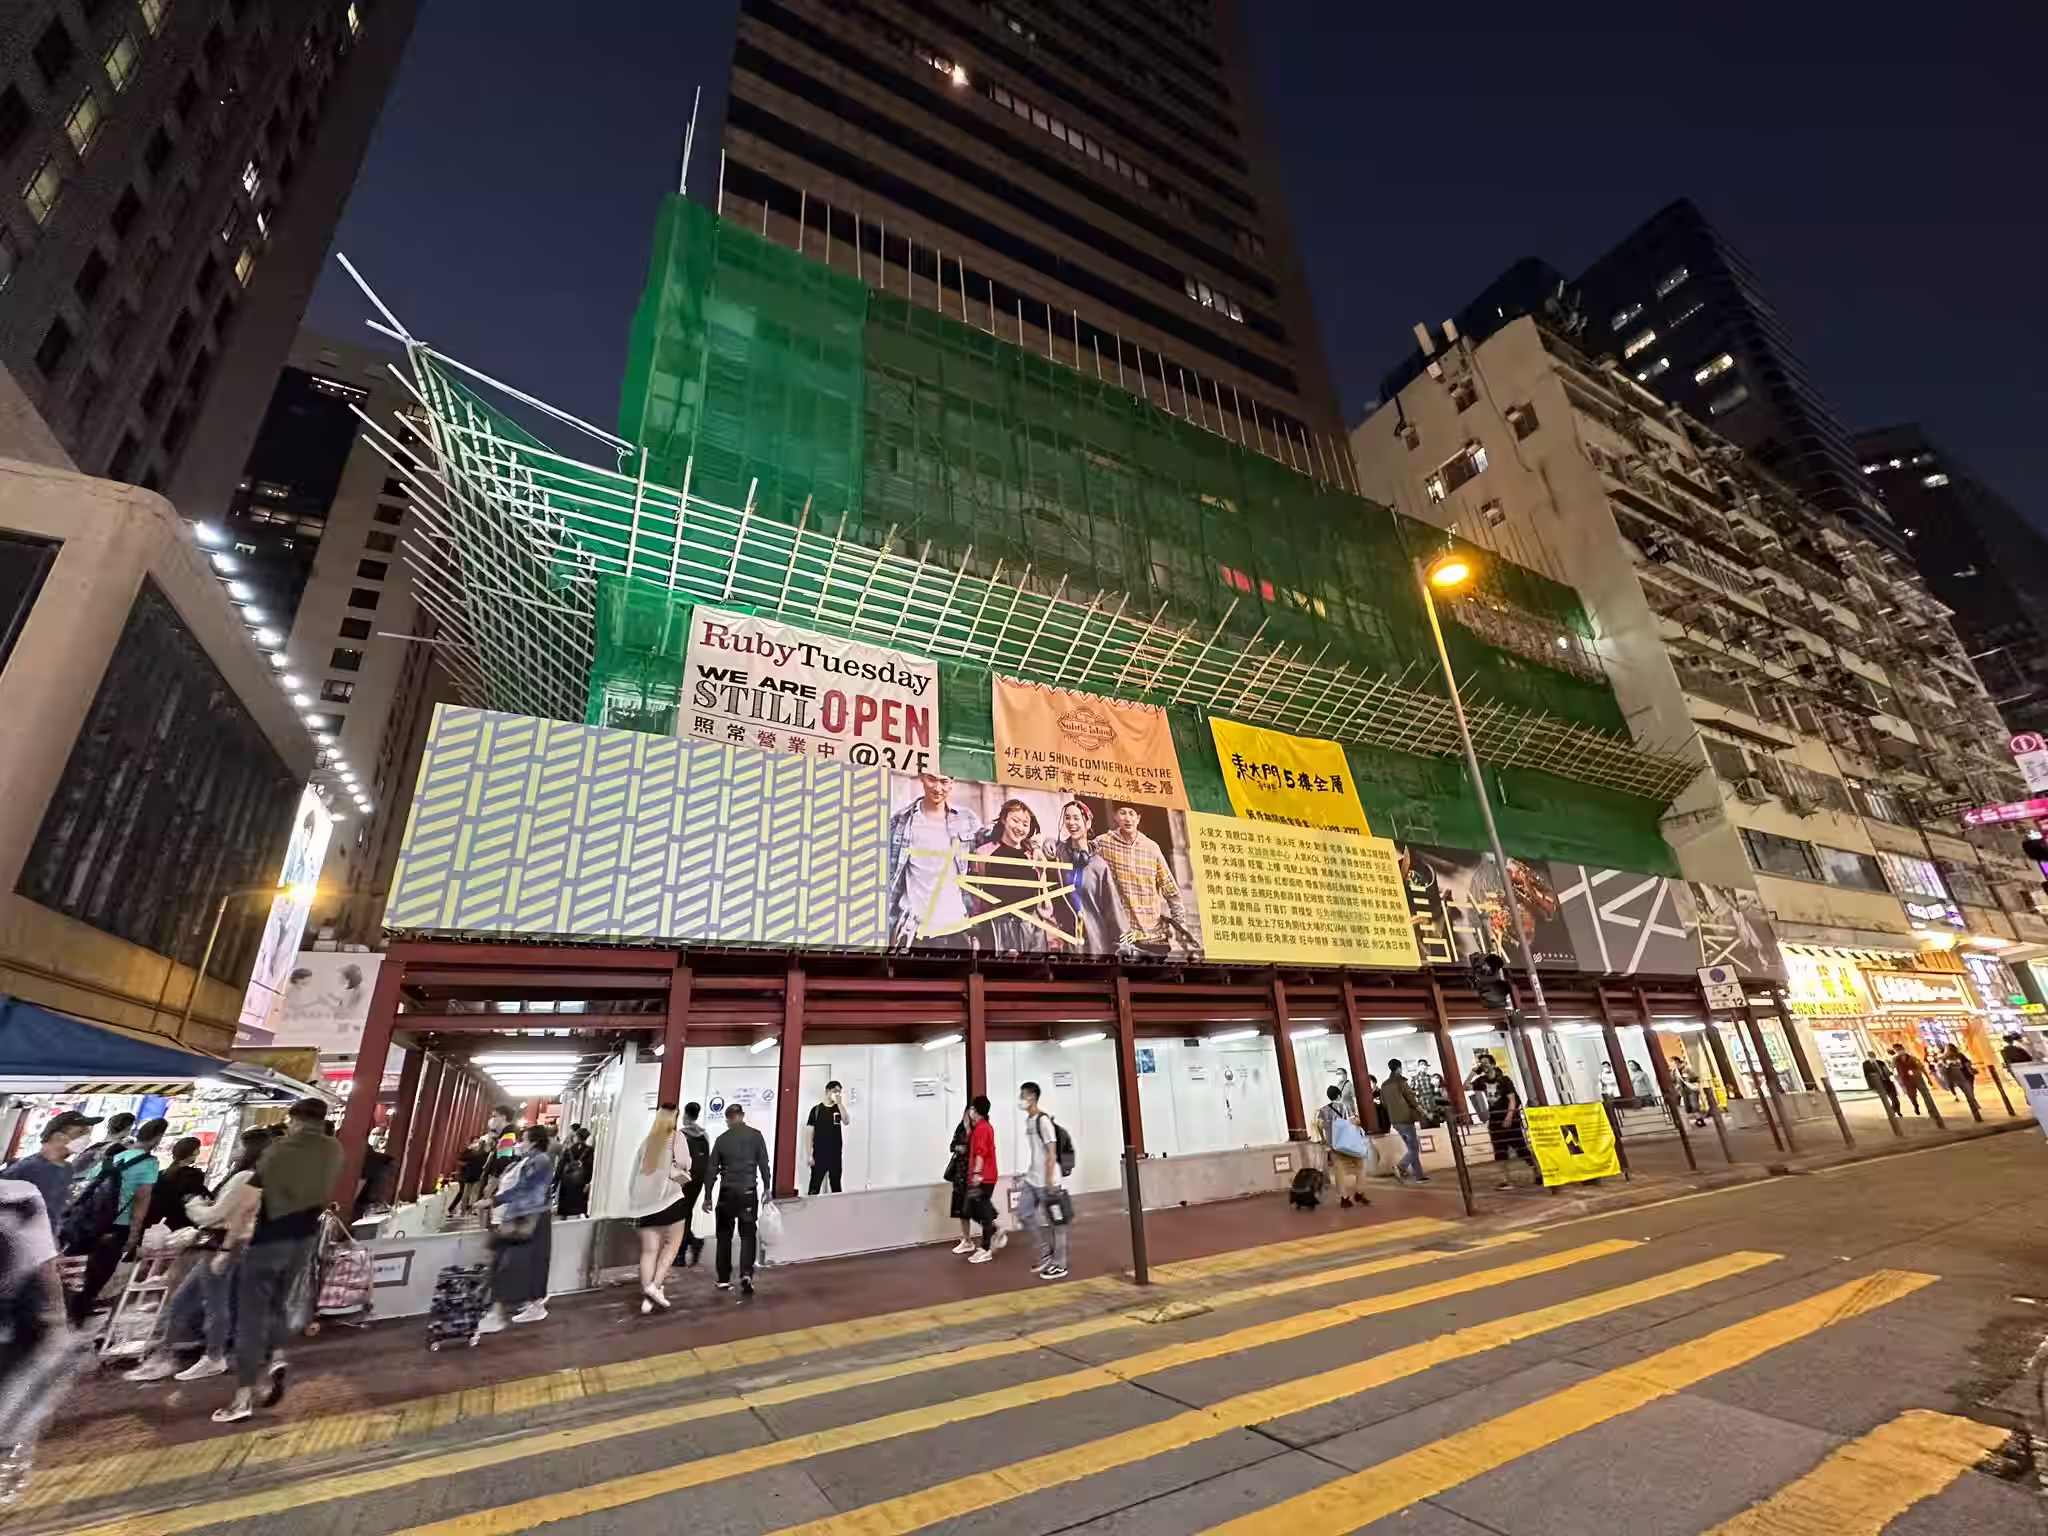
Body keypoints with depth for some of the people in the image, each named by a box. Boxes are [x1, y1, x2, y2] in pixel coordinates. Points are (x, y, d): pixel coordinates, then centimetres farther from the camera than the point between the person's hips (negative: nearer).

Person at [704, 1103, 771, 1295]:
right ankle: (746, 1274, -11)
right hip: (748, 1191, -1)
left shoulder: (721, 1139, 2)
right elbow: (763, 1163, -2)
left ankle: (724, 1279, 17)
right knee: (747, 1235, 5)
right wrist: (766, 1187, 5)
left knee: (724, 1236, 14)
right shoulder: (755, 1135, -1)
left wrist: (708, 1196, 12)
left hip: (727, 1192, 1)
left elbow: (712, 1169, 4)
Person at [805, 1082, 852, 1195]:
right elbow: (810, 1132, -1)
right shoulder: (816, 1109, -2)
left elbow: (846, 1122, -13)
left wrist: (840, 1103, -18)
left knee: (836, 1186, 10)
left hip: (836, 1154, 3)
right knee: (814, 1187, -1)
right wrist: (809, 1154, -6)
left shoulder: (839, 1108, 6)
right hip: (819, 1154, -2)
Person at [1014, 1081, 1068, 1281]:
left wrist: (1049, 1182, -20)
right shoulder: (1028, 1120, 10)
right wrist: (1026, 1174, 19)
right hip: (1031, 1180, 9)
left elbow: (1052, 1153, -19)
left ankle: (1059, 1265, 14)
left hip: (1046, 1181, -9)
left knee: (1055, 1221, 3)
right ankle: (1047, 1253, 25)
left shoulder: (1043, 1120, -17)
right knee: (1024, 1215, 11)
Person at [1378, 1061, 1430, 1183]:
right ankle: (1401, 1166, -20)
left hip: (1395, 1120, 7)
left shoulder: (1384, 1085, 10)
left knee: (1411, 1148, 14)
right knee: (1415, 1149, -2)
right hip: (1406, 1118, -7)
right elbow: (1410, 1098, -9)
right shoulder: (1401, 1081, -10)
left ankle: (1419, 1176, 13)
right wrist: (1419, 1108, 8)